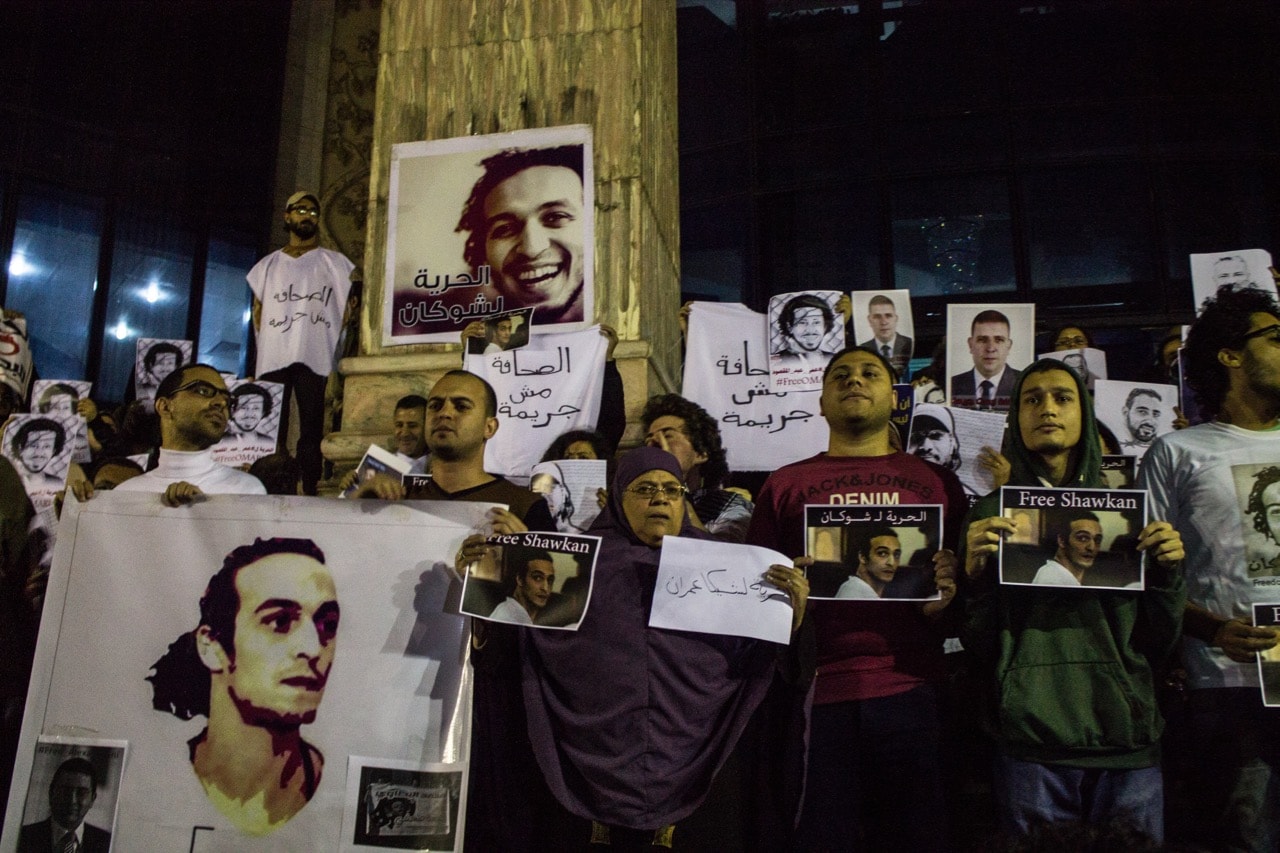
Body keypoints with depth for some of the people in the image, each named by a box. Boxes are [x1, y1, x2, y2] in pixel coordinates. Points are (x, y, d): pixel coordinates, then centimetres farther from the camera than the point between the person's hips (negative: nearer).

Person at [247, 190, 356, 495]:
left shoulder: (335, 263, 12)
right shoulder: (268, 265, 19)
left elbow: (347, 310, 7)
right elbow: (257, 310, 18)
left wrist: (338, 354, -4)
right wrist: (264, 345, 3)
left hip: (314, 358, -2)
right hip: (272, 358, 2)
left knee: (311, 431, -4)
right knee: (270, 432, 0)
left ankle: (309, 490, -4)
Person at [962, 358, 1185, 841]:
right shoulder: (991, 514, 5)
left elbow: (1157, 646, 10)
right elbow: (978, 648, 1)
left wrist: (1168, 573, -6)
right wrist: (977, 573, -15)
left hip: (1128, 740, 2)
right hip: (1030, 741, -2)